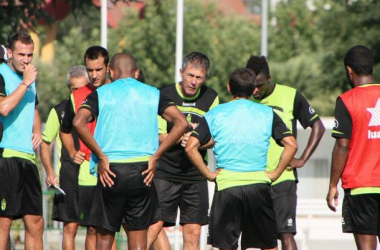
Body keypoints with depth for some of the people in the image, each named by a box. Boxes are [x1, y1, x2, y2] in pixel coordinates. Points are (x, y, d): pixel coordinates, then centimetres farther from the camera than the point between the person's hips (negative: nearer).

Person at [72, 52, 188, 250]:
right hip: (142, 169, 1)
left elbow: (79, 122, -12)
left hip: (111, 170, -1)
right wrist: (155, 156, -2)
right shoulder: (153, 93, 10)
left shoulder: (101, 93, 5)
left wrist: (101, 156, -8)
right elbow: (181, 122, -2)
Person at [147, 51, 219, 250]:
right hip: (164, 173, -3)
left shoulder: (211, 98, 5)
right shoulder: (165, 95, -4)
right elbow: (156, 136, -5)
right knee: (153, 226, -13)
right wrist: (179, 137, -24)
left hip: (196, 176, 3)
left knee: (193, 233, 2)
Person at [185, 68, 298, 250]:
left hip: (226, 184, -1)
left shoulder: (215, 114, 5)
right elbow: (291, 144, -2)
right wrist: (275, 174, 3)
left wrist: (209, 174, 2)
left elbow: (191, 147, -4)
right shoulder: (267, 113, 7)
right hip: (259, 183, 1)